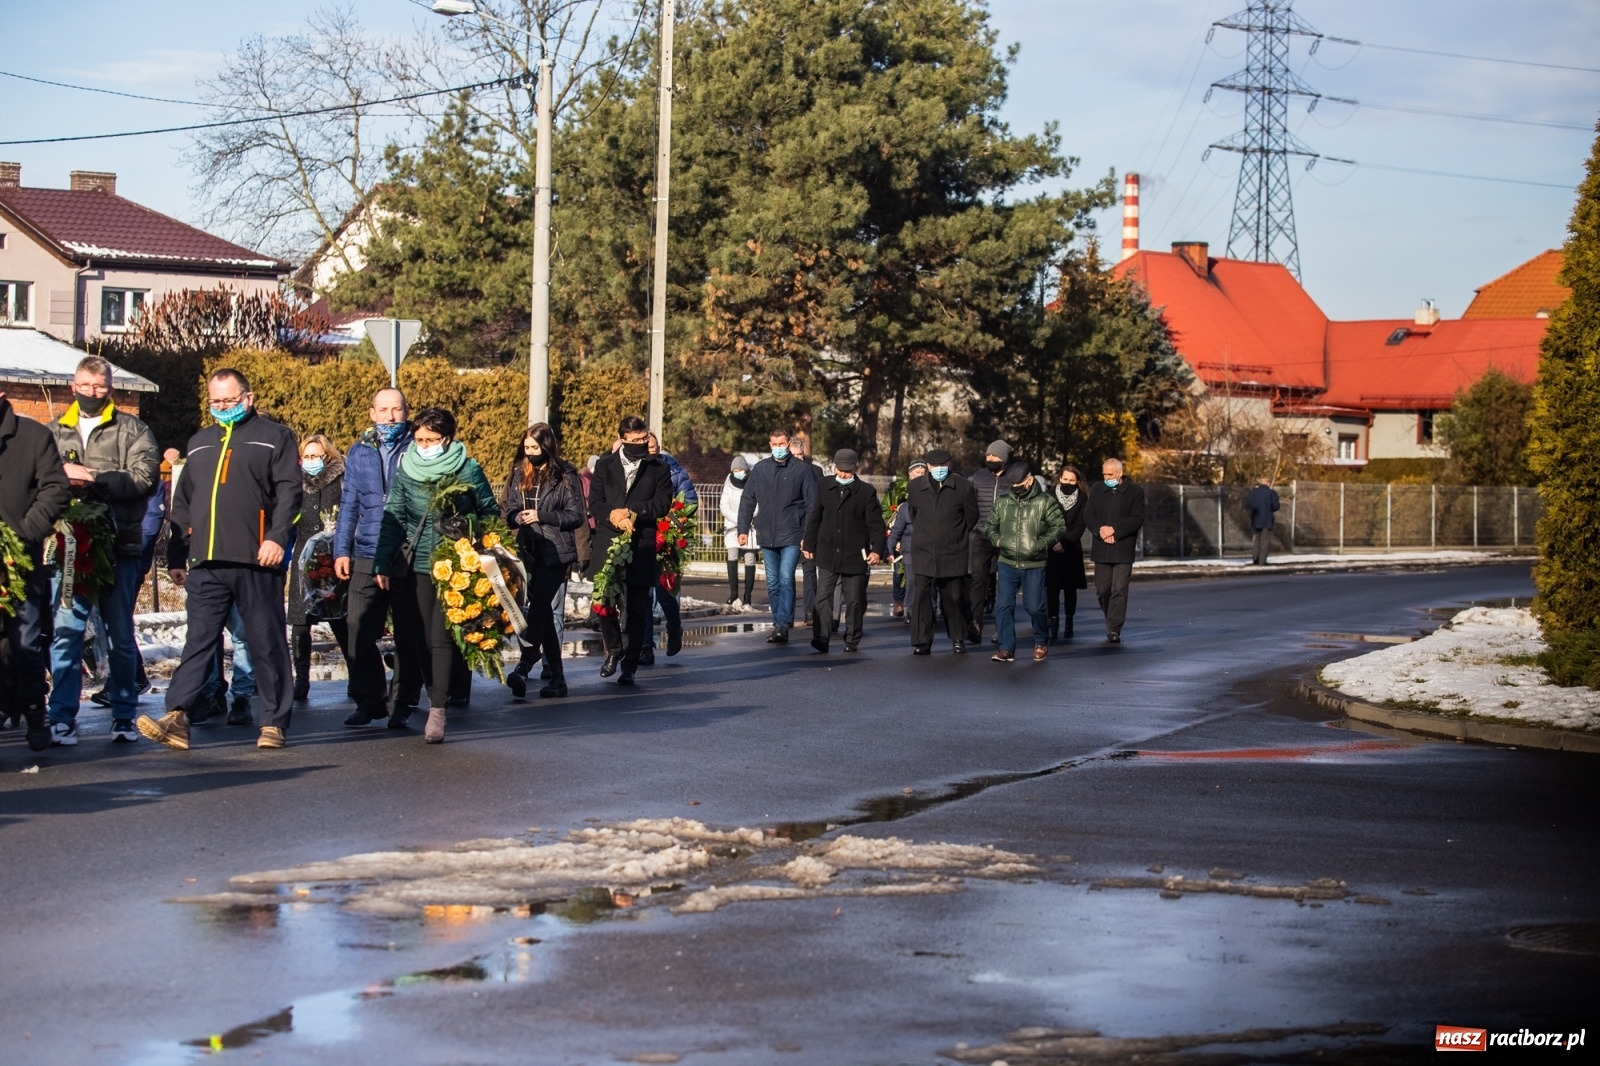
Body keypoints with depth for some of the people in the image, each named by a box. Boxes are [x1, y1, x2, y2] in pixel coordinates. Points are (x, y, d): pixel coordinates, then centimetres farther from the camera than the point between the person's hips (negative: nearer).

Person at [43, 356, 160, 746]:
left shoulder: (131, 430, 6)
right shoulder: (55, 431, 15)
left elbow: (145, 478, -8)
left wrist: (92, 479, -14)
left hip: (118, 547, -1)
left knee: (121, 636, 6)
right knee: (65, 632, -3)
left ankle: (124, 715, 15)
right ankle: (63, 717, 1)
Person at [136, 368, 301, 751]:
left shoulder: (273, 436, 7)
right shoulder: (199, 443, 23)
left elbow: (289, 490, -3)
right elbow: (182, 504, 24)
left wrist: (277, 537, -16)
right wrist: (177, 557, 18)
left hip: (256, 561, -4)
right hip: (205, 565, 4)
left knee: (267, 643, 1)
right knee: (198, 642, -1)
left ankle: (274, 722, 5)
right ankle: (176, 719, -9)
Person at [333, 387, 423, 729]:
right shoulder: (359, 452, 12)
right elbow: (349, 505, 16)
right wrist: (342, 550, 8)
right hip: (366, 558, 2)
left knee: (409, 636, 3)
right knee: (359, 635, -4)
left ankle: (402, 704, 13)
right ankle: (368, 701, 8)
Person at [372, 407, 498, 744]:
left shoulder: (468, 470, -2)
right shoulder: (406, 471, 4)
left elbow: (490, 514, 6)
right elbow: (393, 518, 5)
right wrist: (383, 563, -1)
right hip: (419, 565, 3)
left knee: (441, 637, -12)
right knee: (425, 639, 4)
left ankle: (437, 712, -14)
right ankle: (436, 698, 16)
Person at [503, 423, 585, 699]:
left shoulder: (565, 477, -3)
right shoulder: (519, 474, 11)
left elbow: (577, 516, -5)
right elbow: (509, 510, 17)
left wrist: (541, 516, -14)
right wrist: (516, 517, -7)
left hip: (555, 552, -5)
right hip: (528, 551, 5)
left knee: (538, 610, -17)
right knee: (544, 613, 7)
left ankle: (524, 668, -28)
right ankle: (557, 678, 12)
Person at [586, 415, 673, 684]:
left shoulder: (657, 468, 8)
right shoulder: (605, 465, 10)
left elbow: (663, 503, -2)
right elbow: (595, 503, 4)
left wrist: (631, 512, -11)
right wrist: (613, 518, -14)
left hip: (642, 547, -1)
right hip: (608, 543, 1)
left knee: (636, 609, 0)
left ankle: (629, 666, 7)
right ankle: (614, 650, 23)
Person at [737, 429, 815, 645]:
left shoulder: (802, 469, -2)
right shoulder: (760, 469, 7)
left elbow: (812, 503, -2)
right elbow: (747, 501, 12)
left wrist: (809, 535, -7)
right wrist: (743, 529, 5)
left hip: (791, 536, -4)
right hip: (766, 536, 4)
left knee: (786, 580, -14)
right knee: (773, 584, 9)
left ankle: (782, 625, -19)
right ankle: (780, 625, 17)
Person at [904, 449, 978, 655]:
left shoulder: (963, 487, -4)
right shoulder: (916, 487, 3)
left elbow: (972, 517, 7)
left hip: (953, 554, -1)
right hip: (924, 553, 1)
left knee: (954, 597, 7)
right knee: (921, 596, -8)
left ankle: (958, 638, 25)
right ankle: (922, 642, -3)